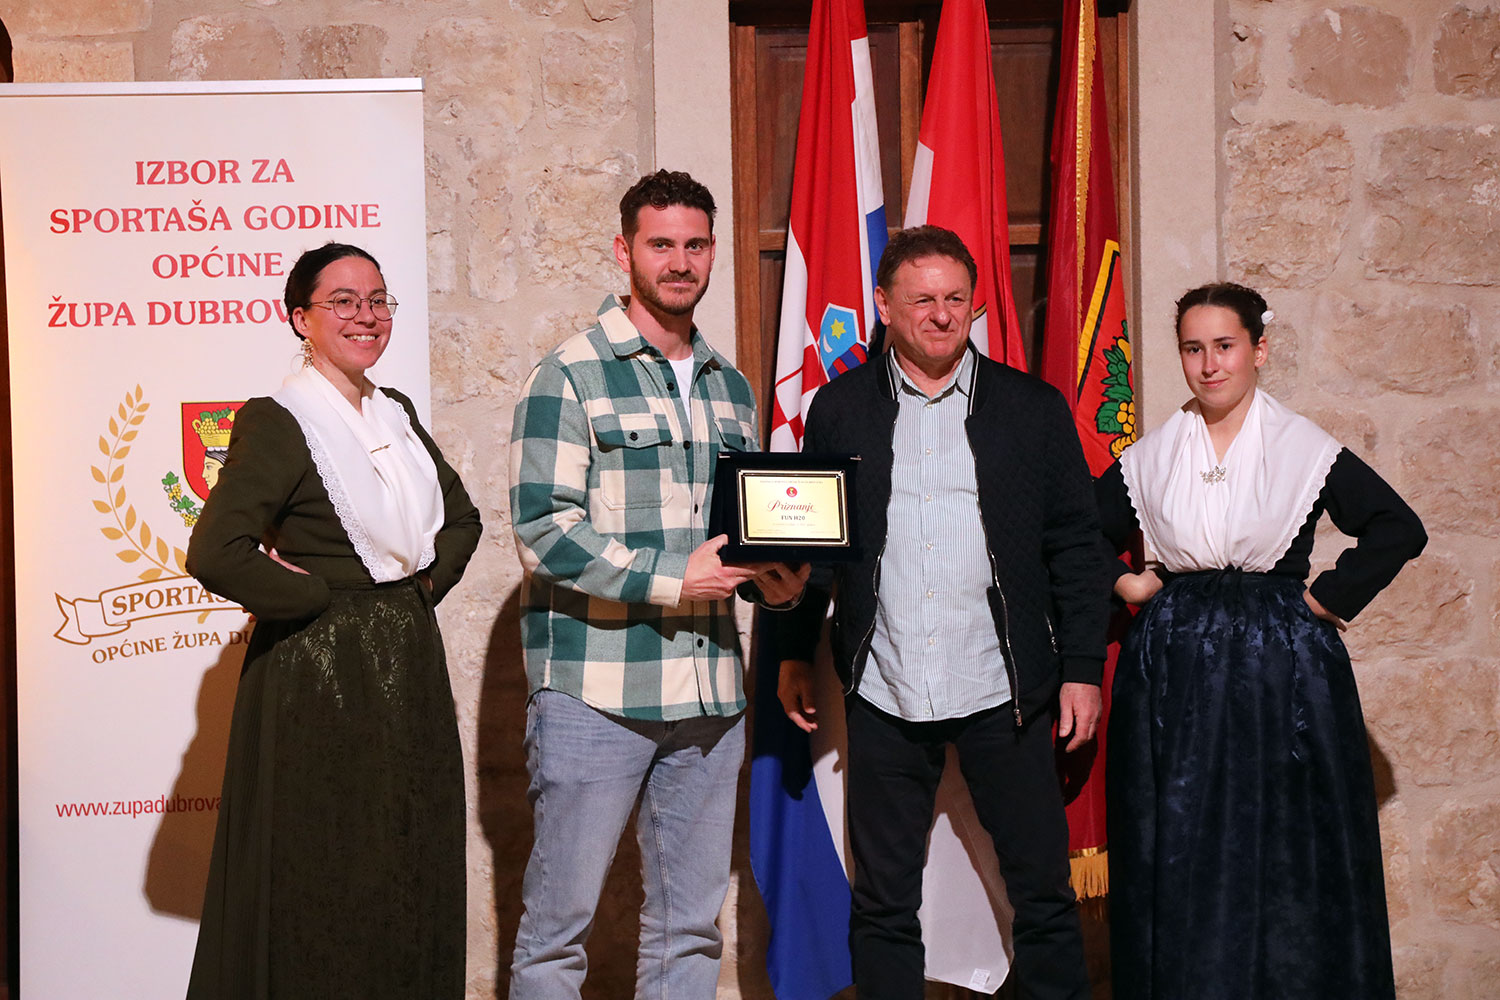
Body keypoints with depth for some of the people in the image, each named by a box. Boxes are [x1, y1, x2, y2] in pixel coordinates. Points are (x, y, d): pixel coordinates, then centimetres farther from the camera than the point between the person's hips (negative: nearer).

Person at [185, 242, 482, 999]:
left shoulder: (395, 413, 10)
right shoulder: (278, 421, -12)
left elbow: (460, 517, 22)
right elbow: (216, 553, -24)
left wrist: (425, 583, 5)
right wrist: (318, 595, -14)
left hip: (408, 663, 7)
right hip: (319, 676, -7)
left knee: (412, 874, 12)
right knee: (322, 888, 1)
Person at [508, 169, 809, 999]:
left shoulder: (731, 387, 16)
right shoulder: (568, 377, -4)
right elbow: (542, 531, -12)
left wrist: (769, 580, 3)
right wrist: (671, 580, -18)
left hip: (708, 694, 6)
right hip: (595, 690, -6)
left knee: (691, 922, 12)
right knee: (559, 915, 1)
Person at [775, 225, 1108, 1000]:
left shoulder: (1034, 407, 3)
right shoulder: (839, 408, 5)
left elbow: (1075, 548, 4)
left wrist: (1082, 669, 0)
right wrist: (794, 656, 9)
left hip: (1001, 691, 0)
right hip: (882, 695, 1)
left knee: (1043, 890, 5)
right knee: (881, 901, 9)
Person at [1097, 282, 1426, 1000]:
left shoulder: (1305, 450, -1)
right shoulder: (1150, 457, 7)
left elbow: (1400, 530, -2)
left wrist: (1328, 597, -5)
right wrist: (1125, 583, 5)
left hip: (1281, 664, -2)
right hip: (1175, 666, 2)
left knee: (1286, 851, 2)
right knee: (1179, 852, 4)